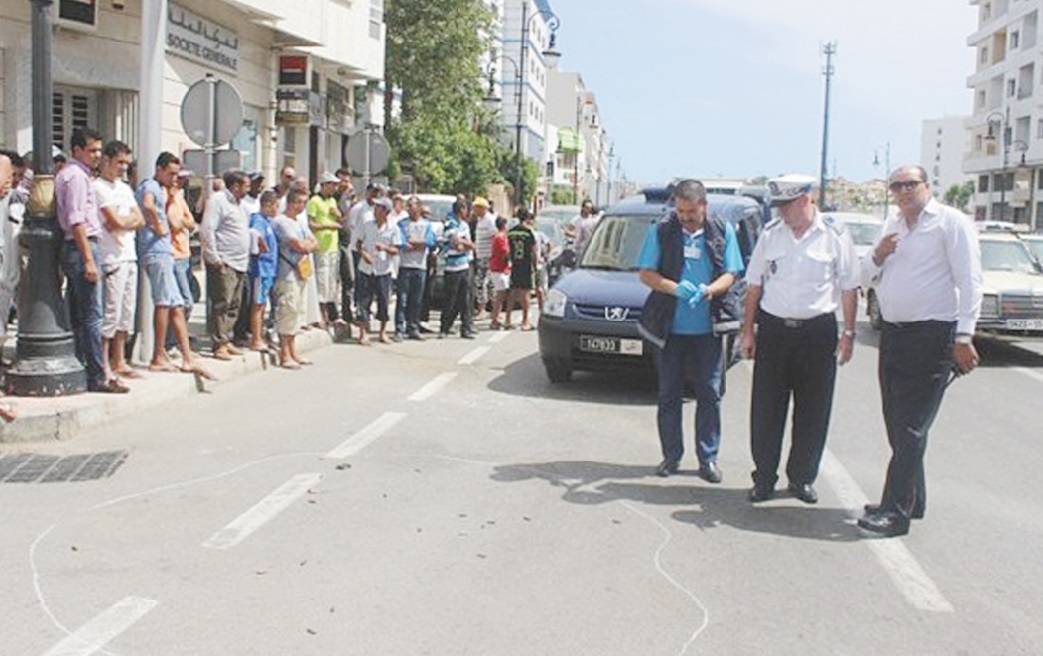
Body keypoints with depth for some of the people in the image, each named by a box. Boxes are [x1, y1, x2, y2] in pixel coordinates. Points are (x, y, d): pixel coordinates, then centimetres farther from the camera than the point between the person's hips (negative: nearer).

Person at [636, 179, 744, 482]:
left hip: (708, 328, 0)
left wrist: (708, 290, -19)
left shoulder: (723, 231, 4)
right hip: (669, 327, 0)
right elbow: (646, 273, -1)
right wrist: (674, 288, -20)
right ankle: (671, 456, 19)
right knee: (669, 395, 7)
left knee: (710, 394, 2)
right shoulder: (661, 231, 1)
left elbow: (730, 274, 3)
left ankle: (708, 458, 13)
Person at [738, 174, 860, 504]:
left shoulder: (835, 235, -2)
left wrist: (849, 333, -3)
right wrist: (748, 330, 6)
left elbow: (848, 287, 1)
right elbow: (755, 285, 9)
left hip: (818, 330, -1)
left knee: (812, 412, 7)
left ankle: (802, 477, 21)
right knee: (766, 409, 3)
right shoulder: (770, 234, 4)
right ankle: (764, 477, 14)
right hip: (773, 328, 2)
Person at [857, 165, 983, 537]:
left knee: (911, 428, -6)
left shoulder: (950, 222, -6)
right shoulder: (892, 226, 17)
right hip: (893, 334, 8)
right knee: (897, 424, 12)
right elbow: (869, 277, 22)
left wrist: (964, 336, -19)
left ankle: (896, 511, -2)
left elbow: (969, 281, -12)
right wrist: (877, 257, -1)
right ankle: (911, 500, 24)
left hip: (933, 335, -7)